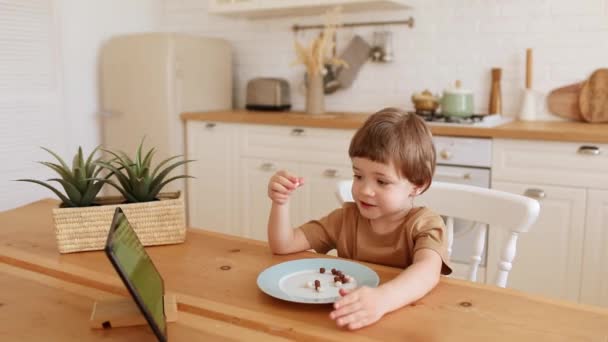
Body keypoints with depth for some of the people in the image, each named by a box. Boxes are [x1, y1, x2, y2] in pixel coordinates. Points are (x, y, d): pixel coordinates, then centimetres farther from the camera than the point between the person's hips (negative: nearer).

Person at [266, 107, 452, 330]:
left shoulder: (425, 225, -11)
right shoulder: (347, 217, 2)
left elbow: (428, 271, -31)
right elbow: (283, 245, 2)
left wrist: (381, 299, -48)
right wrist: (280, 202, -15)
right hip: (349, 324, 3)